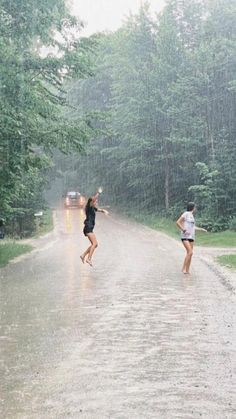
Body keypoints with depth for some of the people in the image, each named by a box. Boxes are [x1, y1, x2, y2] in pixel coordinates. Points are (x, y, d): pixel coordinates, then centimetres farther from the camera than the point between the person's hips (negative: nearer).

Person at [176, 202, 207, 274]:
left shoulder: (191, 215, 17)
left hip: (191, 237, 8)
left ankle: (187, 270, 9)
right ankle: (183, 269, -15)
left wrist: (201, 229, 27)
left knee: (189, 253, 5)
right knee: (190, 252, -19)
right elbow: (177, 222, -14)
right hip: (185, 237, -8)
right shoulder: (186, 214, -8)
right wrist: (184, 230, -18)